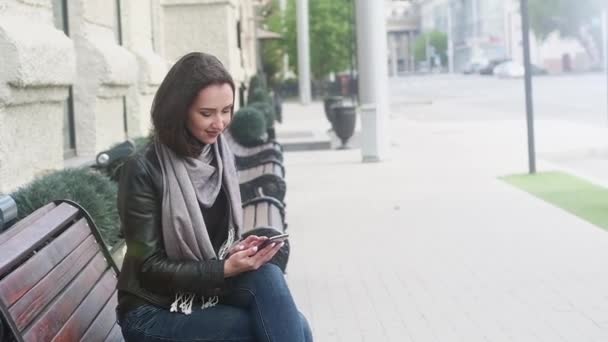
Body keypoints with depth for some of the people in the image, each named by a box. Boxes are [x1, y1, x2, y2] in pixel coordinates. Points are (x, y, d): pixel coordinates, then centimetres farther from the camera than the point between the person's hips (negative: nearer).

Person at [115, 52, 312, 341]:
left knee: (267, 277, -27)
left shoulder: (223, 157, 4)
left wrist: (241, 250, -11)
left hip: (212, 293, 6)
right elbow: (149, 268, -13)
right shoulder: (144, 170, -15)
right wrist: (225, 270, -23)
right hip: (155, 312, -6)